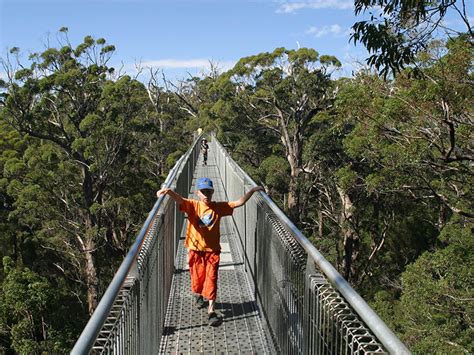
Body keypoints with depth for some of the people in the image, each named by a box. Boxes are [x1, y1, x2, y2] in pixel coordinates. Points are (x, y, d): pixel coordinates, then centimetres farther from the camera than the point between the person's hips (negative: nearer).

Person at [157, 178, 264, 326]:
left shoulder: (219, 207, -1)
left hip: (212, 250, 0)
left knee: (211, 279, -7)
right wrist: (169, 191, -46)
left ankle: (211, 311, -6)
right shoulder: (192, 206, -6)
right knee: (197, 277, 14)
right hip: (195, 249, 0)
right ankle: (198, 295, 47)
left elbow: (239, 202, 0)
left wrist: (252, 190, -8)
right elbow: (179, 199, -25)